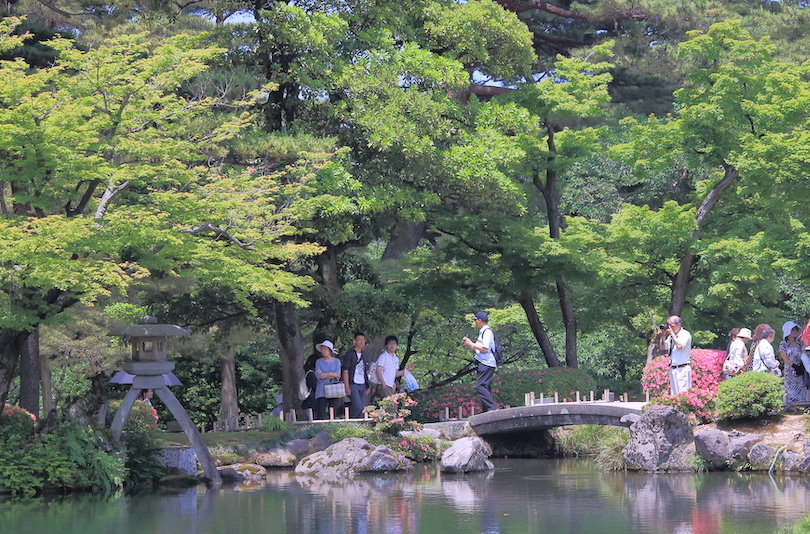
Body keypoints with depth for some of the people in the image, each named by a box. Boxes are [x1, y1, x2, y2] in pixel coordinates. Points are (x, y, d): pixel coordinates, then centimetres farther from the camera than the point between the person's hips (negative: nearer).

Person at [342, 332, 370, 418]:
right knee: (358, 406, -19)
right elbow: (345, 370, -7)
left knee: (362, 408, 3)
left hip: (362, 385, 7)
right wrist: (347, 387, -15)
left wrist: (367, 386, 15)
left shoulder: (363, 355, 18)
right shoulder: (349, 354, -3)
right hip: (353, 384, -7)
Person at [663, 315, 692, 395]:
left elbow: (680, 346, -22)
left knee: (683, 393, -13)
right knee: (674, 394, 5)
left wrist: (672, 333, -12)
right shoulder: (671, 336, 15)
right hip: (672, 369, 8)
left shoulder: (685, 334, -6)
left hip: (683, 369, -8)